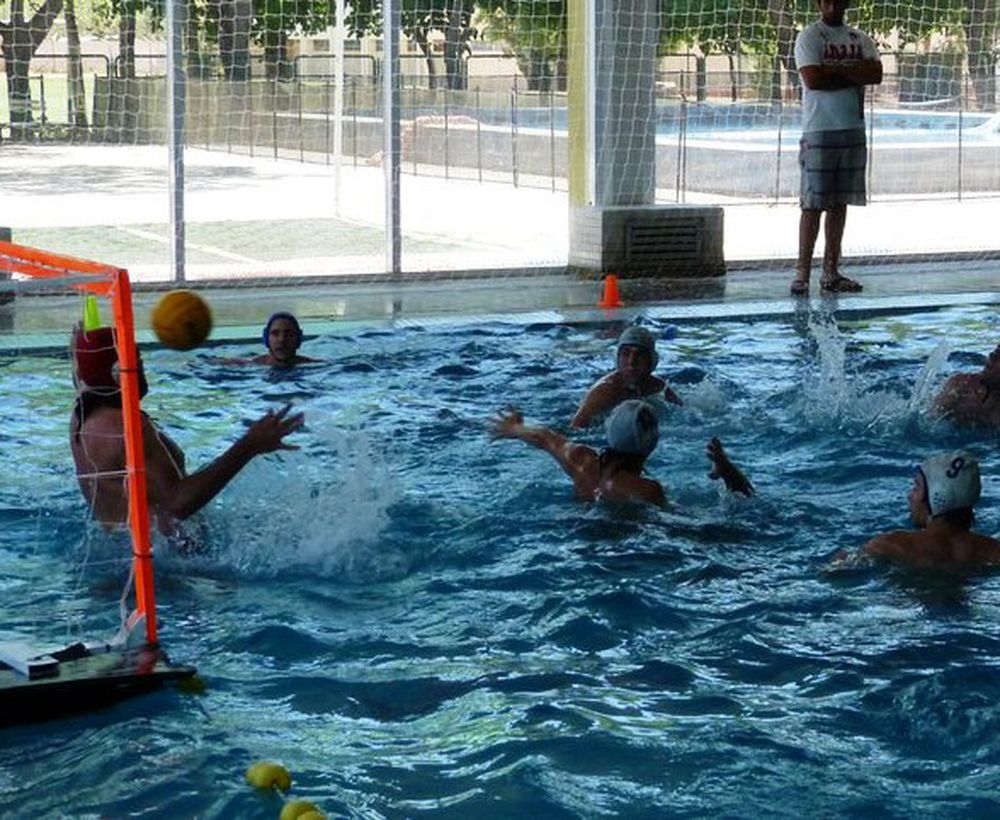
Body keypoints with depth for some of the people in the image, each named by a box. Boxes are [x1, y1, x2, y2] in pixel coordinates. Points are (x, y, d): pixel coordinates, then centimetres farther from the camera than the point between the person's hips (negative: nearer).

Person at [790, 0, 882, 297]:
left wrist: (836, 71, -12)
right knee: (813, 204, -7)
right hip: (819, 131, -5)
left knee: (839, 203, 8)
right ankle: (802, 273, -5)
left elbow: (876, 73, -3)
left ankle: (831, 272, 12)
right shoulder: (809, 36, -3)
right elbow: (812, 78, -16)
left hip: (853, 131, 5)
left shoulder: (860, 39, 12)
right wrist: (854, 76, -7)